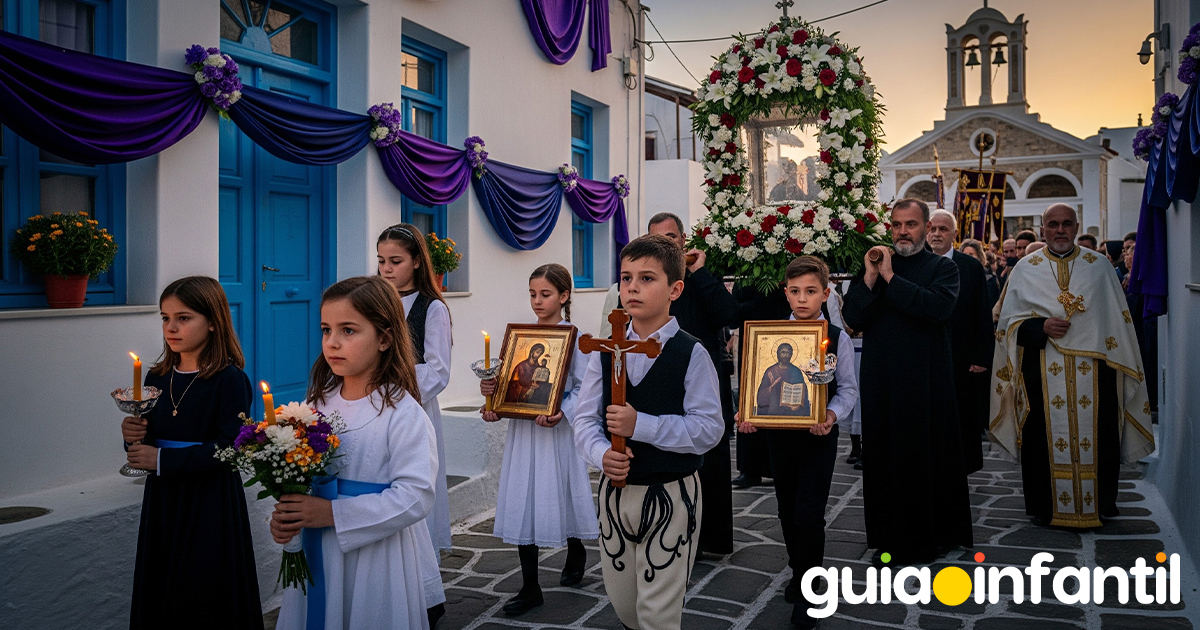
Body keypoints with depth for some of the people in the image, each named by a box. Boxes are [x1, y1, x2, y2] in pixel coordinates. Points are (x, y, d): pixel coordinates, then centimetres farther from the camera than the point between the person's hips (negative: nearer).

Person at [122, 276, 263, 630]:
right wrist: (133, 438, -8)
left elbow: (229, 448, -20)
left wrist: (162, 460, -18)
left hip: (211, 505, -6)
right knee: (160, 595, 13)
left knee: (205, 600, 3)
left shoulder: (229, 379, -13)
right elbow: (146, 446, 14)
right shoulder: (156, 378, 7)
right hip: (162, 501, 6)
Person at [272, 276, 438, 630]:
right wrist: (285, 518, -9)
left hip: (375, 558, -5)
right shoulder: (320, 402, 4)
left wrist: (334, 514, -24)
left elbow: (416, 495, -23)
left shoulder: (402, 412, -16)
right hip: (316, 554, 6)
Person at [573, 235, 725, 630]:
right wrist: (602, 455, -22)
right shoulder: (605, 352, 1)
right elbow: (585, 419, -1)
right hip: (616, 490, 5)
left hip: (671, 495, -4)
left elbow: (709, 428, -16)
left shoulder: (691, 355, -11)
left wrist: (641, 425, -25)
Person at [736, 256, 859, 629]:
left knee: (808, 515, -7)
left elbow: (848, 388, -1)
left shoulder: (837, 339, -4)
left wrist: (833, 414, -19)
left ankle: (807, 595, 10)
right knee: (787, 513, 15)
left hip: (819, 436, -3)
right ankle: (800, 574, 38)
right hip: (779, 434, 3)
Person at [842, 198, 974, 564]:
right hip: (881, 380, 2)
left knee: (930, 455, 4)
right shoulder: (872, 266, 9)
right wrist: (870, 279, -13)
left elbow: (938, 307, -19)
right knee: (885, 456, 7)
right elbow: (852, 319, -1)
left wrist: (891, 278, -17)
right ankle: (892, 536, 19)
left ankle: (934, 532, 20)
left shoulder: (943, 268, 2)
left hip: (927, 380, -2)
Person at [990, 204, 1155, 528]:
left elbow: (1117, 320, 9)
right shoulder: (1026, 269, 7)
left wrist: (1119, 365, 2)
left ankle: (1097, 505, 16)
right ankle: (1047, 506, 11)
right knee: (1045, 437, 0)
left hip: (1092, 370, 1)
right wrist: (1042, 326, -13)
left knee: (1094, 437, 2)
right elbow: (1009, 320, 5)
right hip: (1043, 371, -1)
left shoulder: (1099, 266, 9)